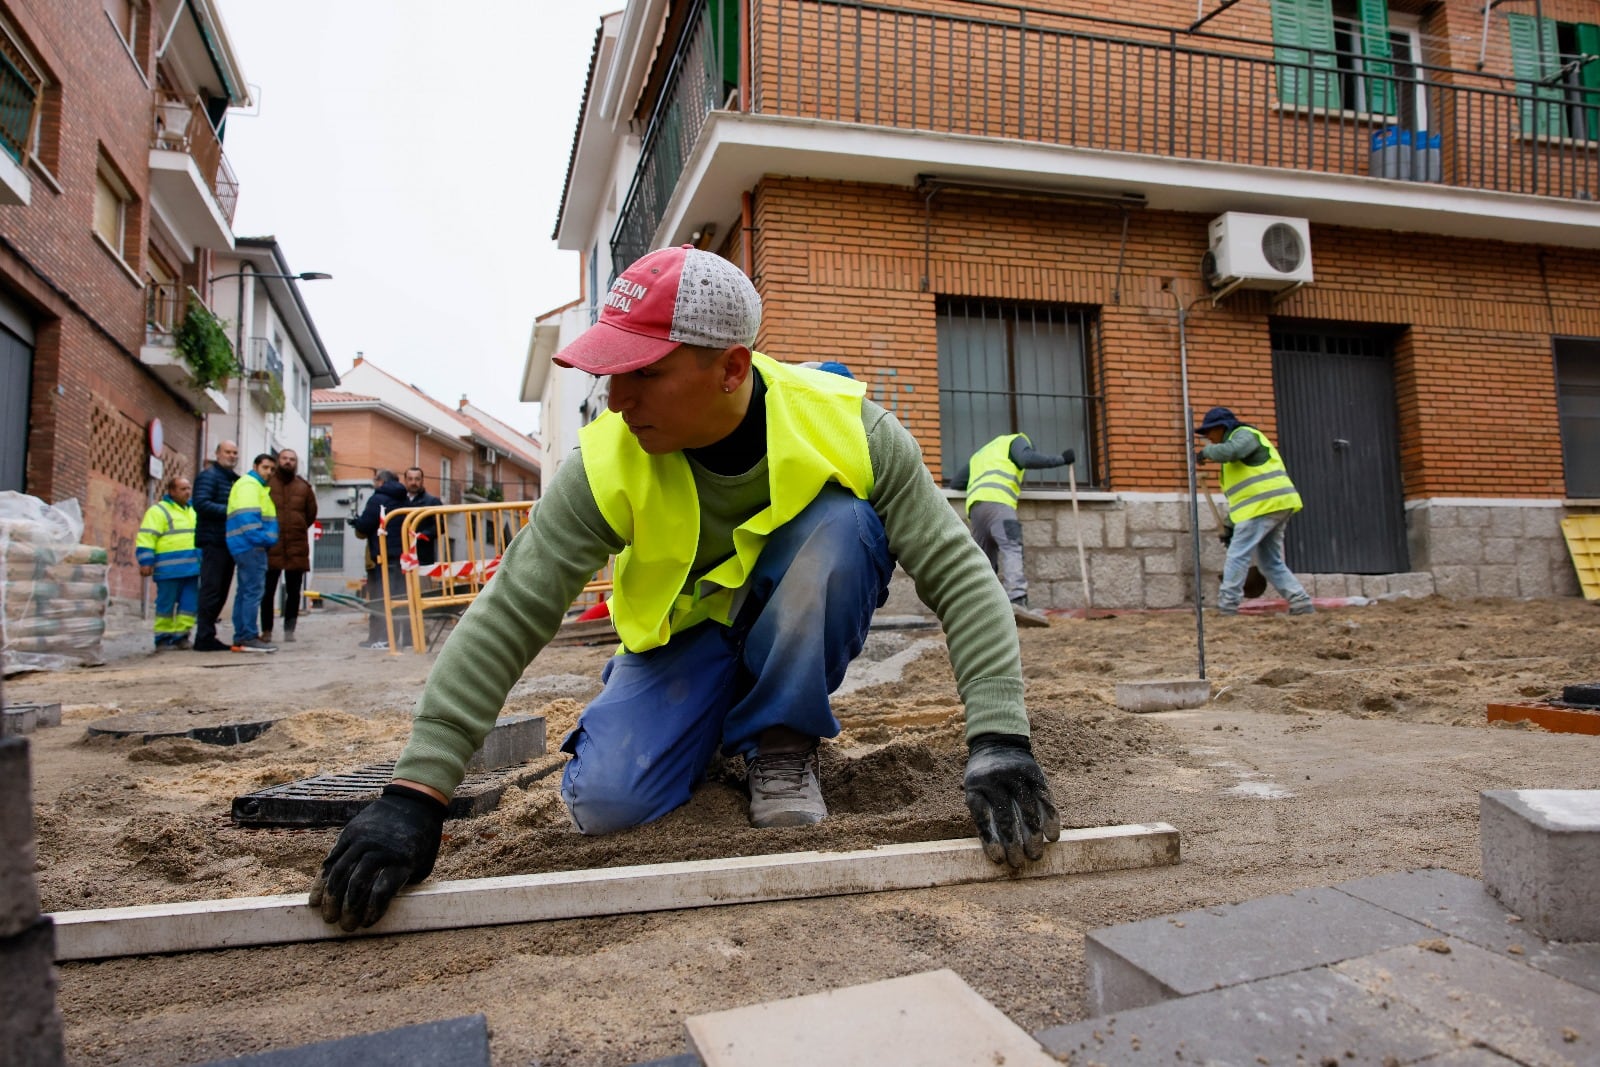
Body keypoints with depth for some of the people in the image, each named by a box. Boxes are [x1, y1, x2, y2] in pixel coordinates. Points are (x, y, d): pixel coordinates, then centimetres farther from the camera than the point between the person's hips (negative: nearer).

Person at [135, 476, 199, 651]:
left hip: (191, 568, 7)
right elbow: (146, 538, -11)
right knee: (166, 604, 0)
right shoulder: (158, 511, -4)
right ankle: (163, 639, 8)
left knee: (190, 604, 3)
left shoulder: (191, 511, 20)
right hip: (169, 569, -7)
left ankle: (181, 636, 11)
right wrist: (146, 561, -18)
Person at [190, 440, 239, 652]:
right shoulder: (208, 476, -4)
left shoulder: (235, 480, 23)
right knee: (211, 590, -9)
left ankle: (206, 635, 18)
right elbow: (201, 503, -18)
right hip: (213, 541, -9)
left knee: (221, 592, 11)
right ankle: (205, 637, -6)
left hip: (229, 542, 9)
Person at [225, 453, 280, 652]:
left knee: (245, 591, 12)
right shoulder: (249, 484, -8)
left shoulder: (258, 486, 24)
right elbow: (247, 516, -20)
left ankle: (241, 637, 17)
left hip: (248, 547, 11)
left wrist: (265, 540, 12)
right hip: (251, 546, -11)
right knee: (253, 591, -12)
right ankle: (249, 638, -12)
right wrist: (261, 538, -21)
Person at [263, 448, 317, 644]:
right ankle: (266, 631, 11)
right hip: (271, 546, -2)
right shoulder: (266, 483, 0)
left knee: (293, 592, 7)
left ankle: (289, 630, 15)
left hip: (297, 548, 2)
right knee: (268, 591, 2)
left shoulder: (304, 487, 9)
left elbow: (311, 513, 18)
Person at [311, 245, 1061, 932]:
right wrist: (414, 794, -32)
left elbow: (959, 575, -27)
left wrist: (1000, 743, -37)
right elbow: (507, 615, -26)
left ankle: (781, 741, -11)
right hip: (683, 628, 1)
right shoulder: (608, 462, -25)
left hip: (800, 621, 0)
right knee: (604, 803, -21)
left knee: (842, 524, -32)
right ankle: (717, 718, 14)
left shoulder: (845, 426, -27)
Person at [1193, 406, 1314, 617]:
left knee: (1237, 556, -10)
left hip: (1265, 504, -11)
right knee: (1271, 562, 11)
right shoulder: (1236, 459, 28)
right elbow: (1241, 494, 28)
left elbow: (1229, 451, -26)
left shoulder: (1244, 434, -1)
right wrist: (1230, 525, 22)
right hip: (1274, 506, 11)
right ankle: (1301, 602, 8)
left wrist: (1206, 452, -7)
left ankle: (1226, 605, -11)